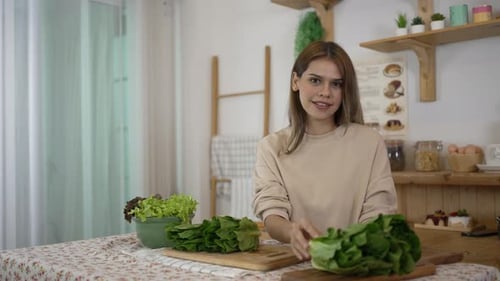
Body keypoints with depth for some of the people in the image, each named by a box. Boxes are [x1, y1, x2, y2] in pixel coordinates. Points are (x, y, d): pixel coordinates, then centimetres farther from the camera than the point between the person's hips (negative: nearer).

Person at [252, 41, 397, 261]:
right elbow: (271, 214, -6)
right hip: (292, 261, 1)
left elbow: (377, 216, -4)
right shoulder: (271, 147, 4)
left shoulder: (369, 143, 0)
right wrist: (292, 232, -29)